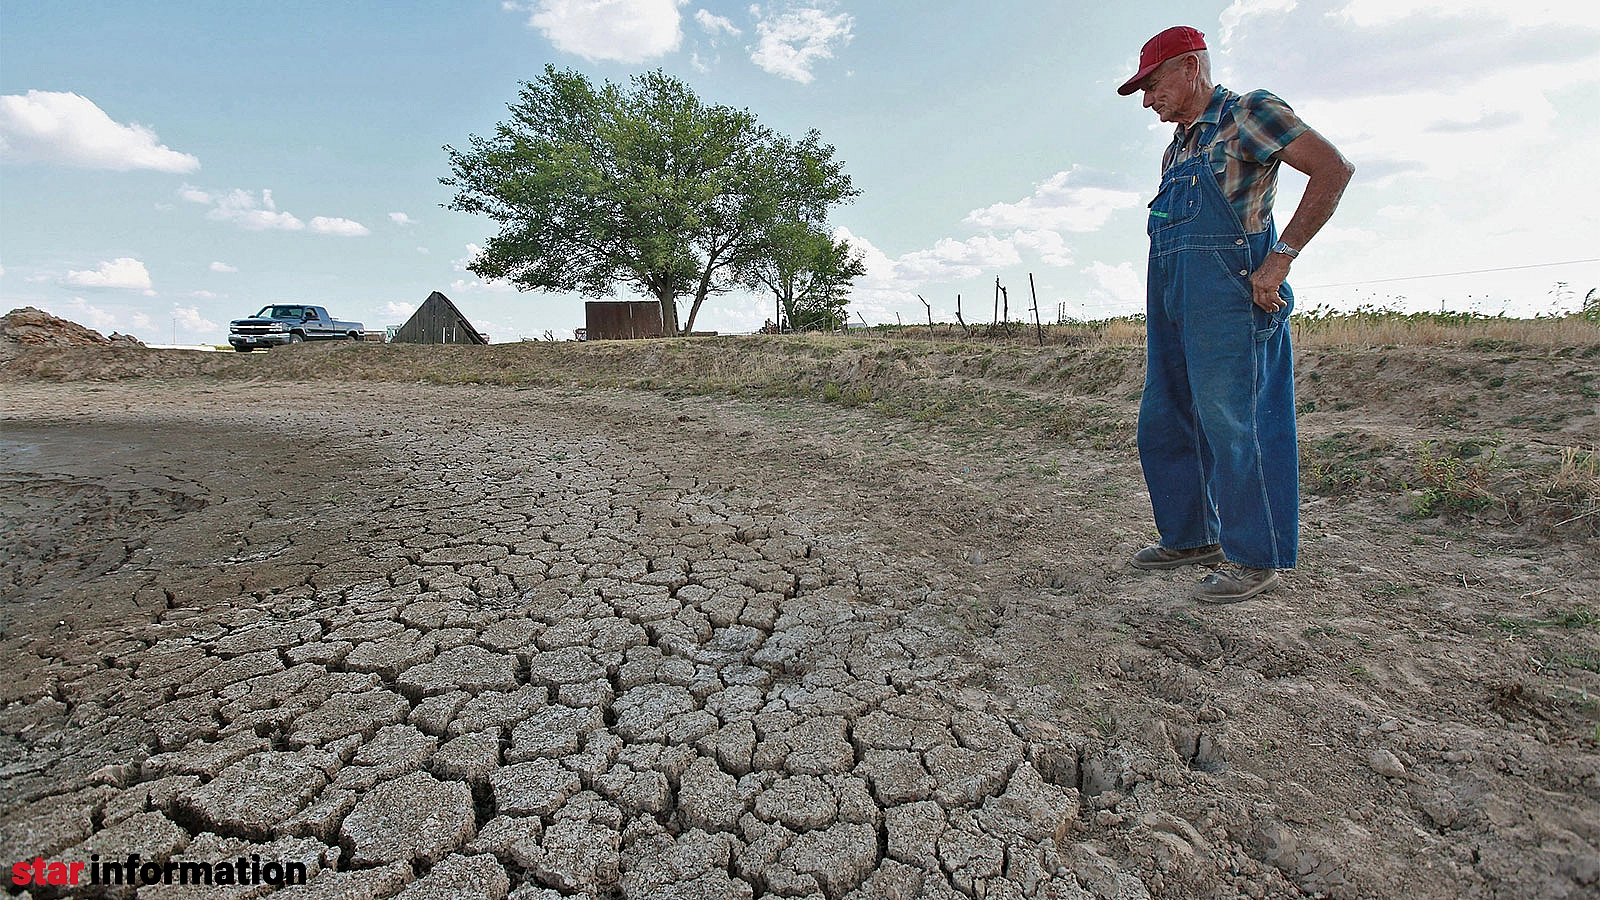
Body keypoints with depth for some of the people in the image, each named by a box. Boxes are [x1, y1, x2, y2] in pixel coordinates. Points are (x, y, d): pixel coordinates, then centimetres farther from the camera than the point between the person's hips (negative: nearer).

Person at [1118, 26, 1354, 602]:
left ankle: (1255, 558, 2)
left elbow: (1334, 169, -9)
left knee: (1230, 424, -9)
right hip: (1170, 302, 9)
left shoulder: (1248, 114, -1)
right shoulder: (1176, 150, 22)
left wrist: (1280, 257, -17)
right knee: (1163, 424, 9)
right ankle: (1191, 537, 21)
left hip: (1226, 293, -9)